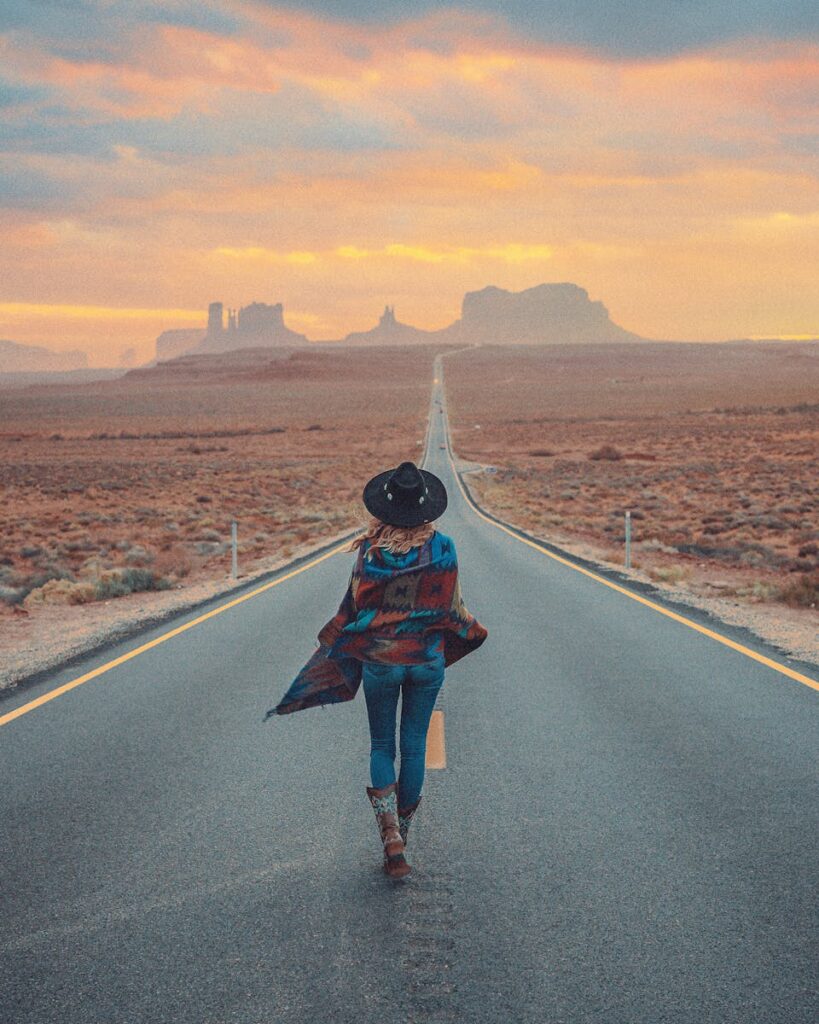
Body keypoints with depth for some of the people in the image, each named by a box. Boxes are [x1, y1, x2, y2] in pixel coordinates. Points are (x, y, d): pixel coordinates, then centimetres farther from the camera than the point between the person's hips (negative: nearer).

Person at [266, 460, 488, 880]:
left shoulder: (370, 550, -11)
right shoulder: (442, 548, -8)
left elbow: (354, 607, -6)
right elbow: (452, 608, -2)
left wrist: (331, 640, 11)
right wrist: (471, 632, 19)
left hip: (379, 660, -1)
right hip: (428, 659, 1)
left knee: (382, 746, 10)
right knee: (414, 747, 13)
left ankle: (391, 839, -4)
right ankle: (401, 833, 23)